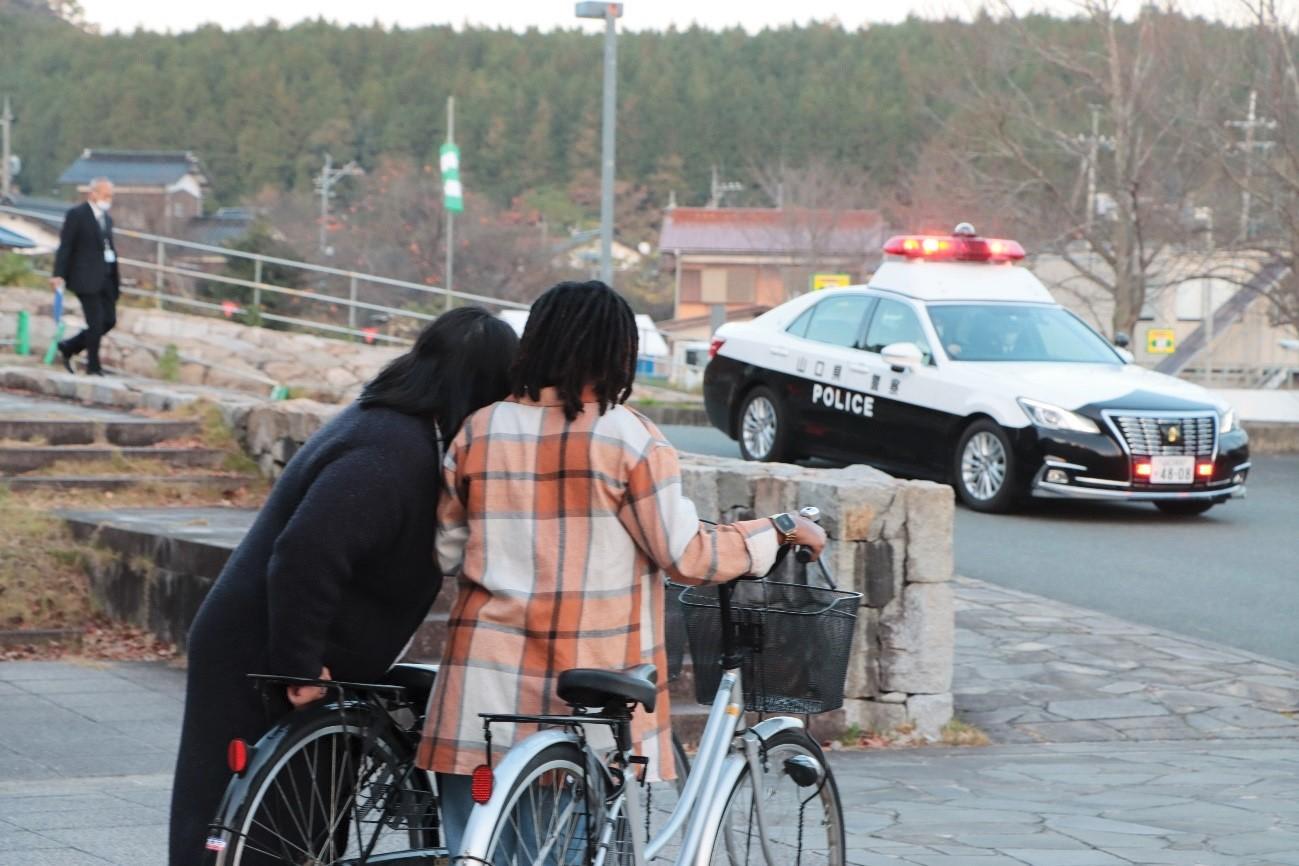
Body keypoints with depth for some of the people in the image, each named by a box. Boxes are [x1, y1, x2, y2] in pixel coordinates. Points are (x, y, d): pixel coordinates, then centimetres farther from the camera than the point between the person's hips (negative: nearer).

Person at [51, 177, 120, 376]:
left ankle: (69, 348, 19)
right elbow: (65, 246, -10)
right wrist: (59, 275, -18)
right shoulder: (77, 215, -6)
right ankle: (93, 366, 3)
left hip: (105, 278, 8)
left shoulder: (106, 218, 17)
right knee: (96, 323, -8)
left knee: (109, 321, 5)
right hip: (86, 278, -8)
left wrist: (115, 280, 16)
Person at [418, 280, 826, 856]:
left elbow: (445, 553, 10)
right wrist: (778, 531, 8)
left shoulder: (479, 432, 5)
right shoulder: (628, 438, -7)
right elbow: (686, 556, -6)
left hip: (484, 696, 3)